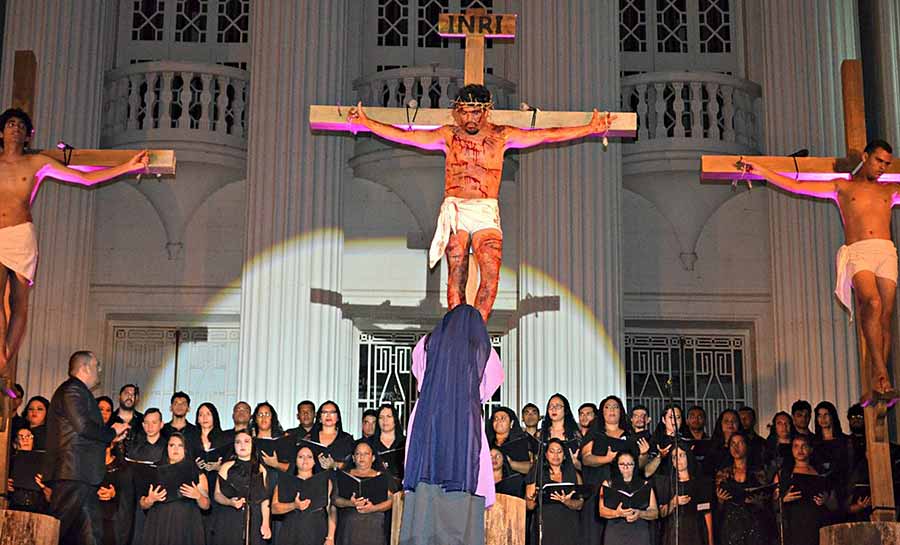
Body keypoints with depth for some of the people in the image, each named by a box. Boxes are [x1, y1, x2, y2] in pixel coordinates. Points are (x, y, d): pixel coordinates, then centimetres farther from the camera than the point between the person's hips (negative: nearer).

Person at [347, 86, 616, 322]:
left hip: (486, 210, 0)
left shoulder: (501, 135, 8)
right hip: (454, 208, 0)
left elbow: (548, 135, 7)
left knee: (491, 273, -16)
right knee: (456, 275, -6)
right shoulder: (449, 135, 9)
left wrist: (590, 129, 3)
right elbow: (404, 136, 11)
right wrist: (366, 122, 8)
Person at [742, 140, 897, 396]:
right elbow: (796, 186, 16)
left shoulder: (890, 190, 25)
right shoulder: (842, 187, 19)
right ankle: (880, 373, -30)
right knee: (872, 303, -28)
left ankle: (878, 384, -7)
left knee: (886, 316, -7)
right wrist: (761, 171, 15)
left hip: (886, 253, 3)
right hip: (858, 252, -3)